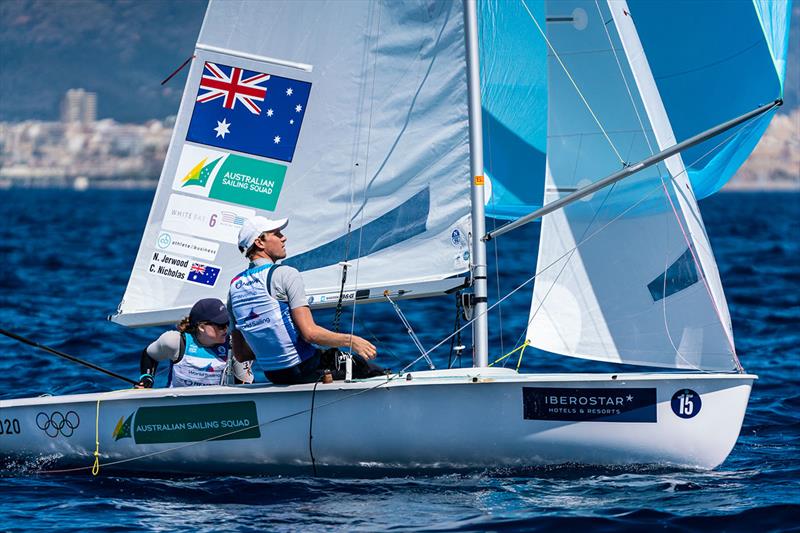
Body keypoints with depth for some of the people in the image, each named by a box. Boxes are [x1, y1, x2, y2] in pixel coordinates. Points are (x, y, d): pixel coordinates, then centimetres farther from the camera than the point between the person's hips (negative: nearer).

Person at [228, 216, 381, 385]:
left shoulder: (234, 287, 8)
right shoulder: (285, 274, -13)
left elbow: (240, 355, 10)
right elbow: (310, 333, -20)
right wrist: (350, 340, -9)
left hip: (273, 375, 8)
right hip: (304, 369, -8)